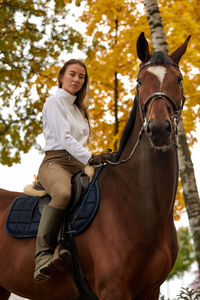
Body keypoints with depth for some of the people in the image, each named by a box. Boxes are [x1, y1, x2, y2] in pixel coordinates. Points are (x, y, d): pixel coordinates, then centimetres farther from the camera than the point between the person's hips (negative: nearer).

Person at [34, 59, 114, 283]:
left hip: (78, 165, 7)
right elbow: (64, 137, -10)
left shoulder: (77, 107, 28)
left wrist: (97, 159, 9)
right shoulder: (54, 101, 4)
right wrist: (90, 158, -22)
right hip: (56, 162, -7)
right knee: (63, 194, -40)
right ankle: (43, 254, -41)